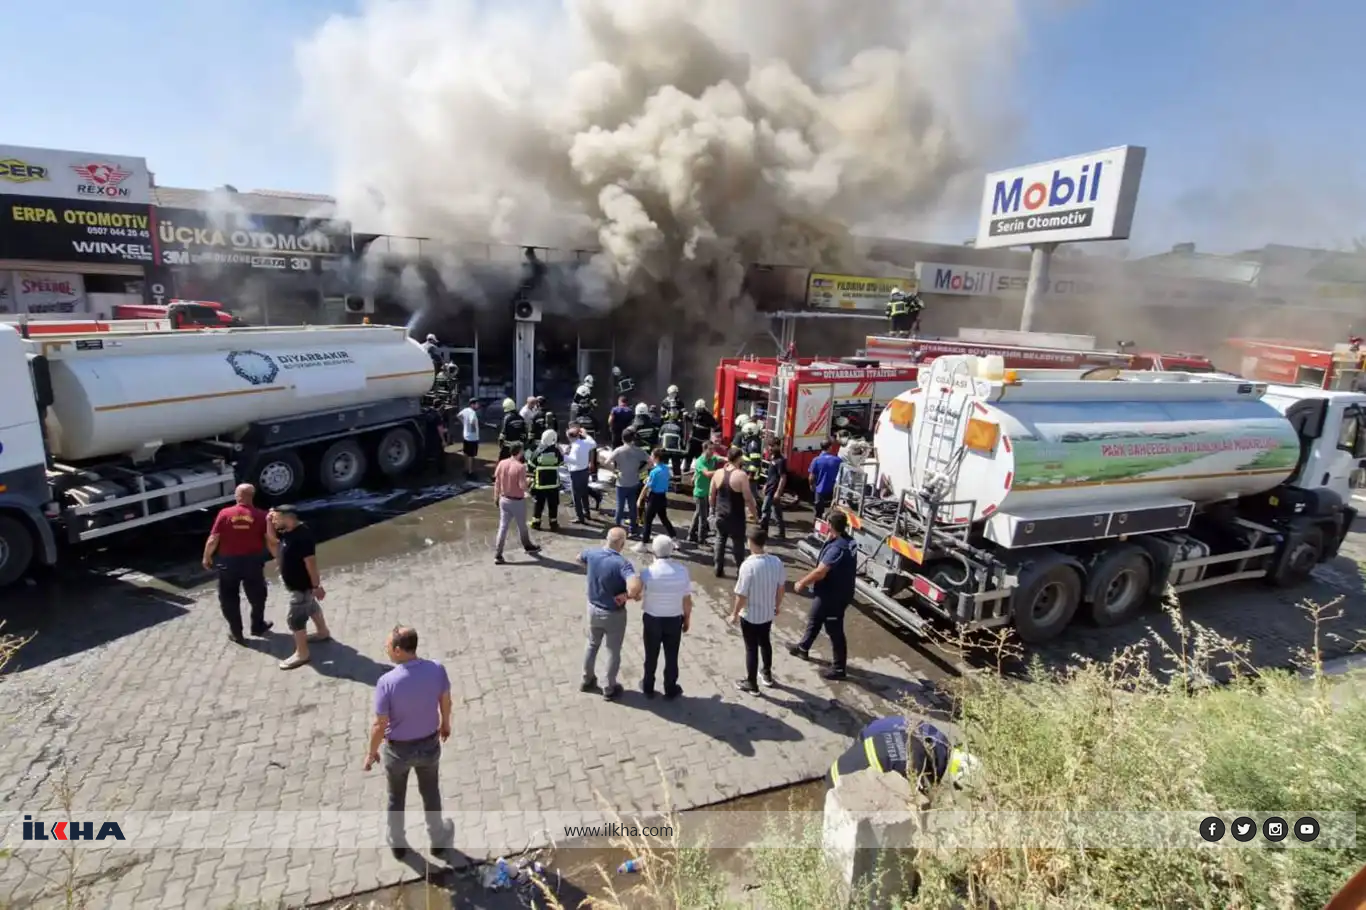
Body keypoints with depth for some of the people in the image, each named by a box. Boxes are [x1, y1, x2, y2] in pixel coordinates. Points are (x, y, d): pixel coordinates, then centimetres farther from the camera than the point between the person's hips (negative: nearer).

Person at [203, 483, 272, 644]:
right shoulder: (260, 515, -9)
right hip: (253, 561, 1)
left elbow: (213, 540, -8)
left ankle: (236, 632, 22)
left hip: (228, 561, 0)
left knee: (229, 598, 15)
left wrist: (207, 557, 8)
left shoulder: (225, 514, -9)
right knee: (257, 596, 19)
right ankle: (258, 626, 33)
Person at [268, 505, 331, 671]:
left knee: (295, 618, 0)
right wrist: (269, 522, -3)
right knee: (311, 606, 26)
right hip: (296, 582, 10)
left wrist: (316, 586, -24)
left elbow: (311, 562, -28)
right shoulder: (288, 531, -2)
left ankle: (302, 654, 13)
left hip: (302, 585, -10)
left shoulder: (303, 536, -31)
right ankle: (323, 633, 47)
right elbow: (272, 540, 15)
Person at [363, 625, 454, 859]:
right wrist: (445, 723, 17)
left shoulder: (387, 682, -30)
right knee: (431, 793, 26)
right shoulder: (437, 670, -21)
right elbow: (446, 702, -4)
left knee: (396, 798, 26)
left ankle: (398, 844, 47)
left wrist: (371, 752, 0)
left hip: (398, 749, -2)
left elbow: (380, 725, -19)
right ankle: (437, 840, 45)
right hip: (429, 745, 2)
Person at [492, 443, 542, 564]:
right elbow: (523, 486, -23)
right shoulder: (520, 467, -21)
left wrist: (496, 497, 15)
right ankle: (528, 546, 39)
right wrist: (528, 481, -1)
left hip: (504, 499, 5)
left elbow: (497, 482, 4)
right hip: (517, 501, -5)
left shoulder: (502, 463, -3)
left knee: (503, 527, 7)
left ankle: (497, 555, 5)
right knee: (522, 526, 17)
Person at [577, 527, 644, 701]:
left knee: (592, 644, 29)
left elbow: (579, 558, 13)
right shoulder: (621, 563, -31)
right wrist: (628, 595, -27)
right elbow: (636, 585, -48)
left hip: (593, 608, 6)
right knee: (613, 651, 17)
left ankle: (587, 680, 45)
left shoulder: (592, 554, -12)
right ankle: (609, 689, 33)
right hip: (613, 614, -5)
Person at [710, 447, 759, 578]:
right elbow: (748, 499, -17)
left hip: (720, 515, 5)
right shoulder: (741, 475, -18)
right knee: (738, 544, 8)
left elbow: (711, 495, 7)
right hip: (736, 517, -4)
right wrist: (755, 515, -7)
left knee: (720, 541, 15)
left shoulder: (718, 473, -2)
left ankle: (718, 570, 19)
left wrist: (713, 509, 22)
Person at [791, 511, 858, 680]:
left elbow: (820, 572, -31)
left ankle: (838, 668, 19)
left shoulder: (837, 548, -31)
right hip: (829, 592, 10)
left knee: (835, 632, 4)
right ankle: (803, 648, 45)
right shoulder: (847, 541, 1)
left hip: (833, 596, -10)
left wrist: (802, 583, -16)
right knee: (814, 620, 26)